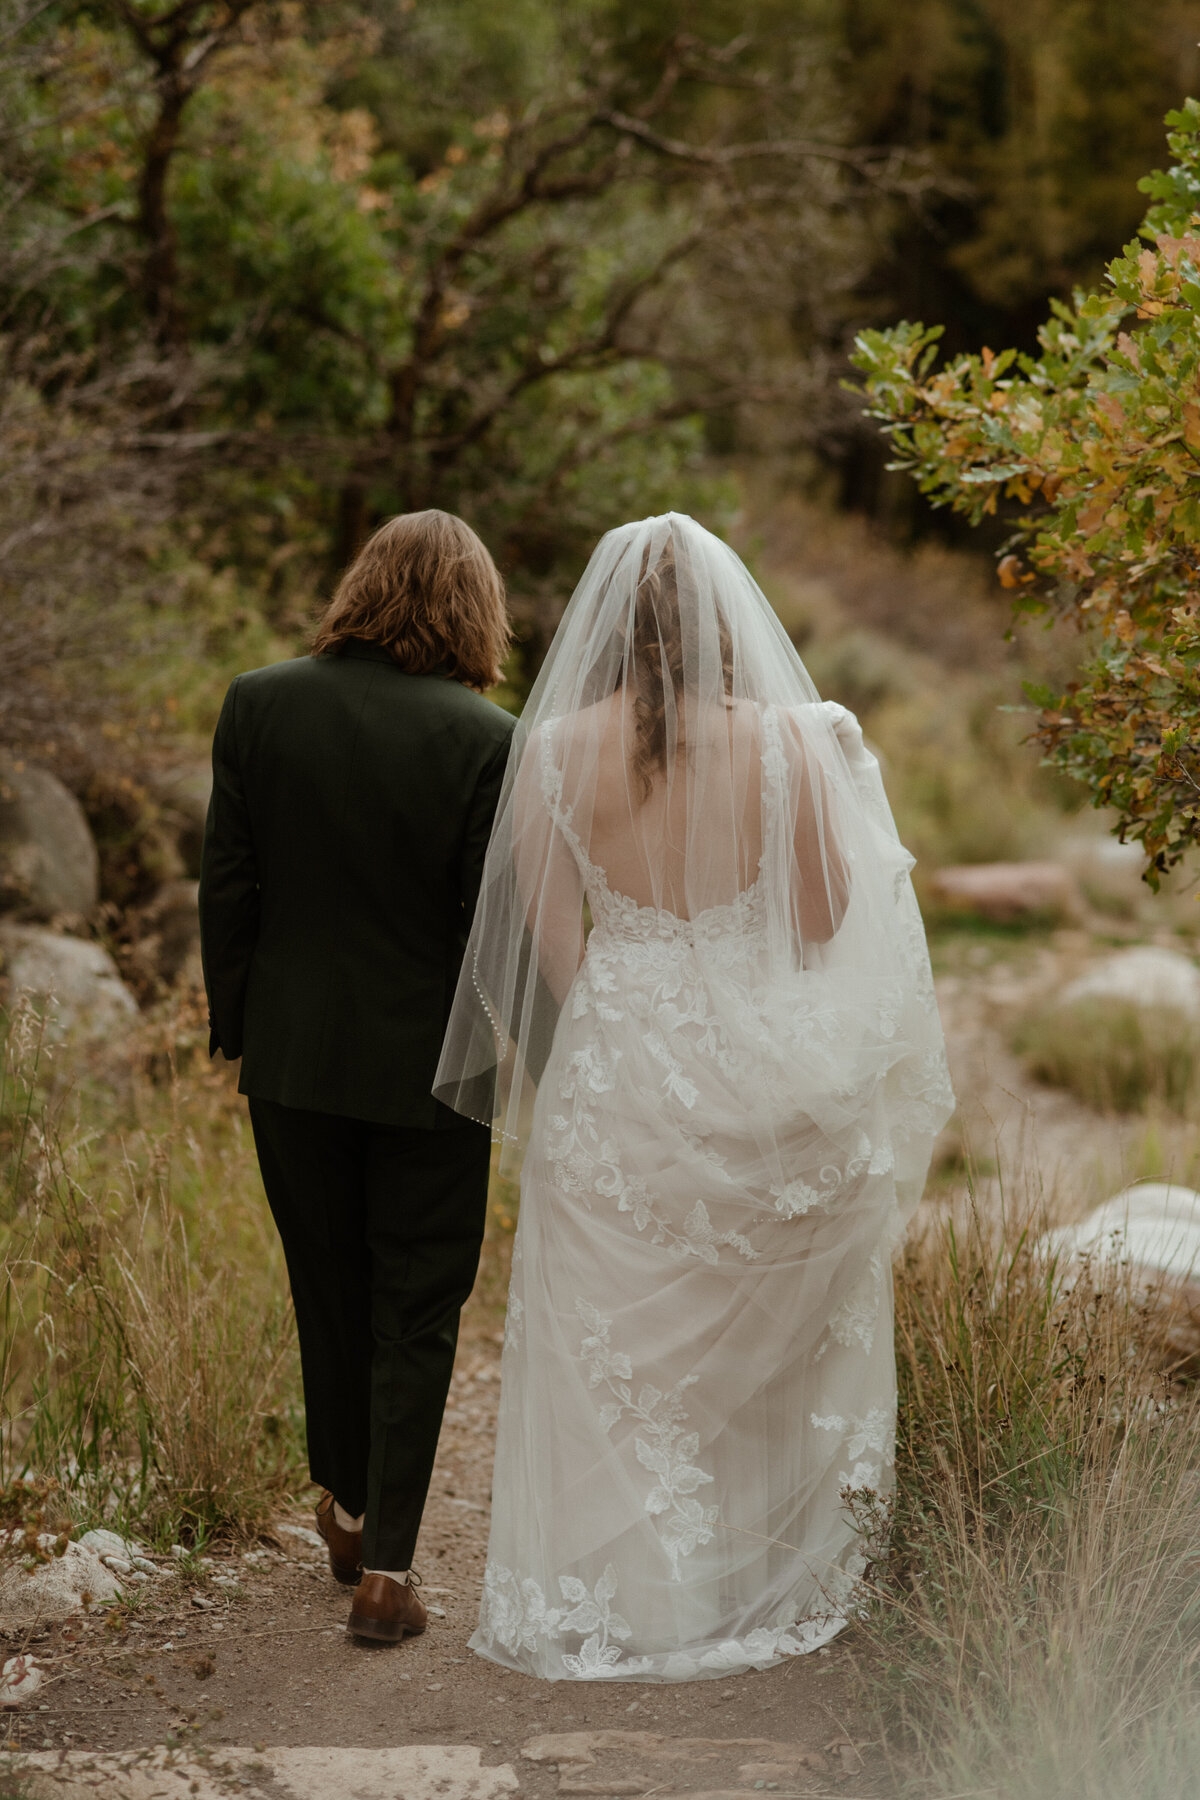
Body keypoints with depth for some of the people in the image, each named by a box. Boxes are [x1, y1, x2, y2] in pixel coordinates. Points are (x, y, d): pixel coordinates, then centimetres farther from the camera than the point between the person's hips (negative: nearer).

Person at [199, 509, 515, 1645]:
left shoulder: (259, 703, -6)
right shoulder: (484, 739, -16)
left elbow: (225, 883, -1)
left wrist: (233, 1022, 11)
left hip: (294, 1053, 3)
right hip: (428, 1065, -3)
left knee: (327, 1287, 20)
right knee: (415, 1316, 8)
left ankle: (346, 1506, 37)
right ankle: (385, 1566, 8)